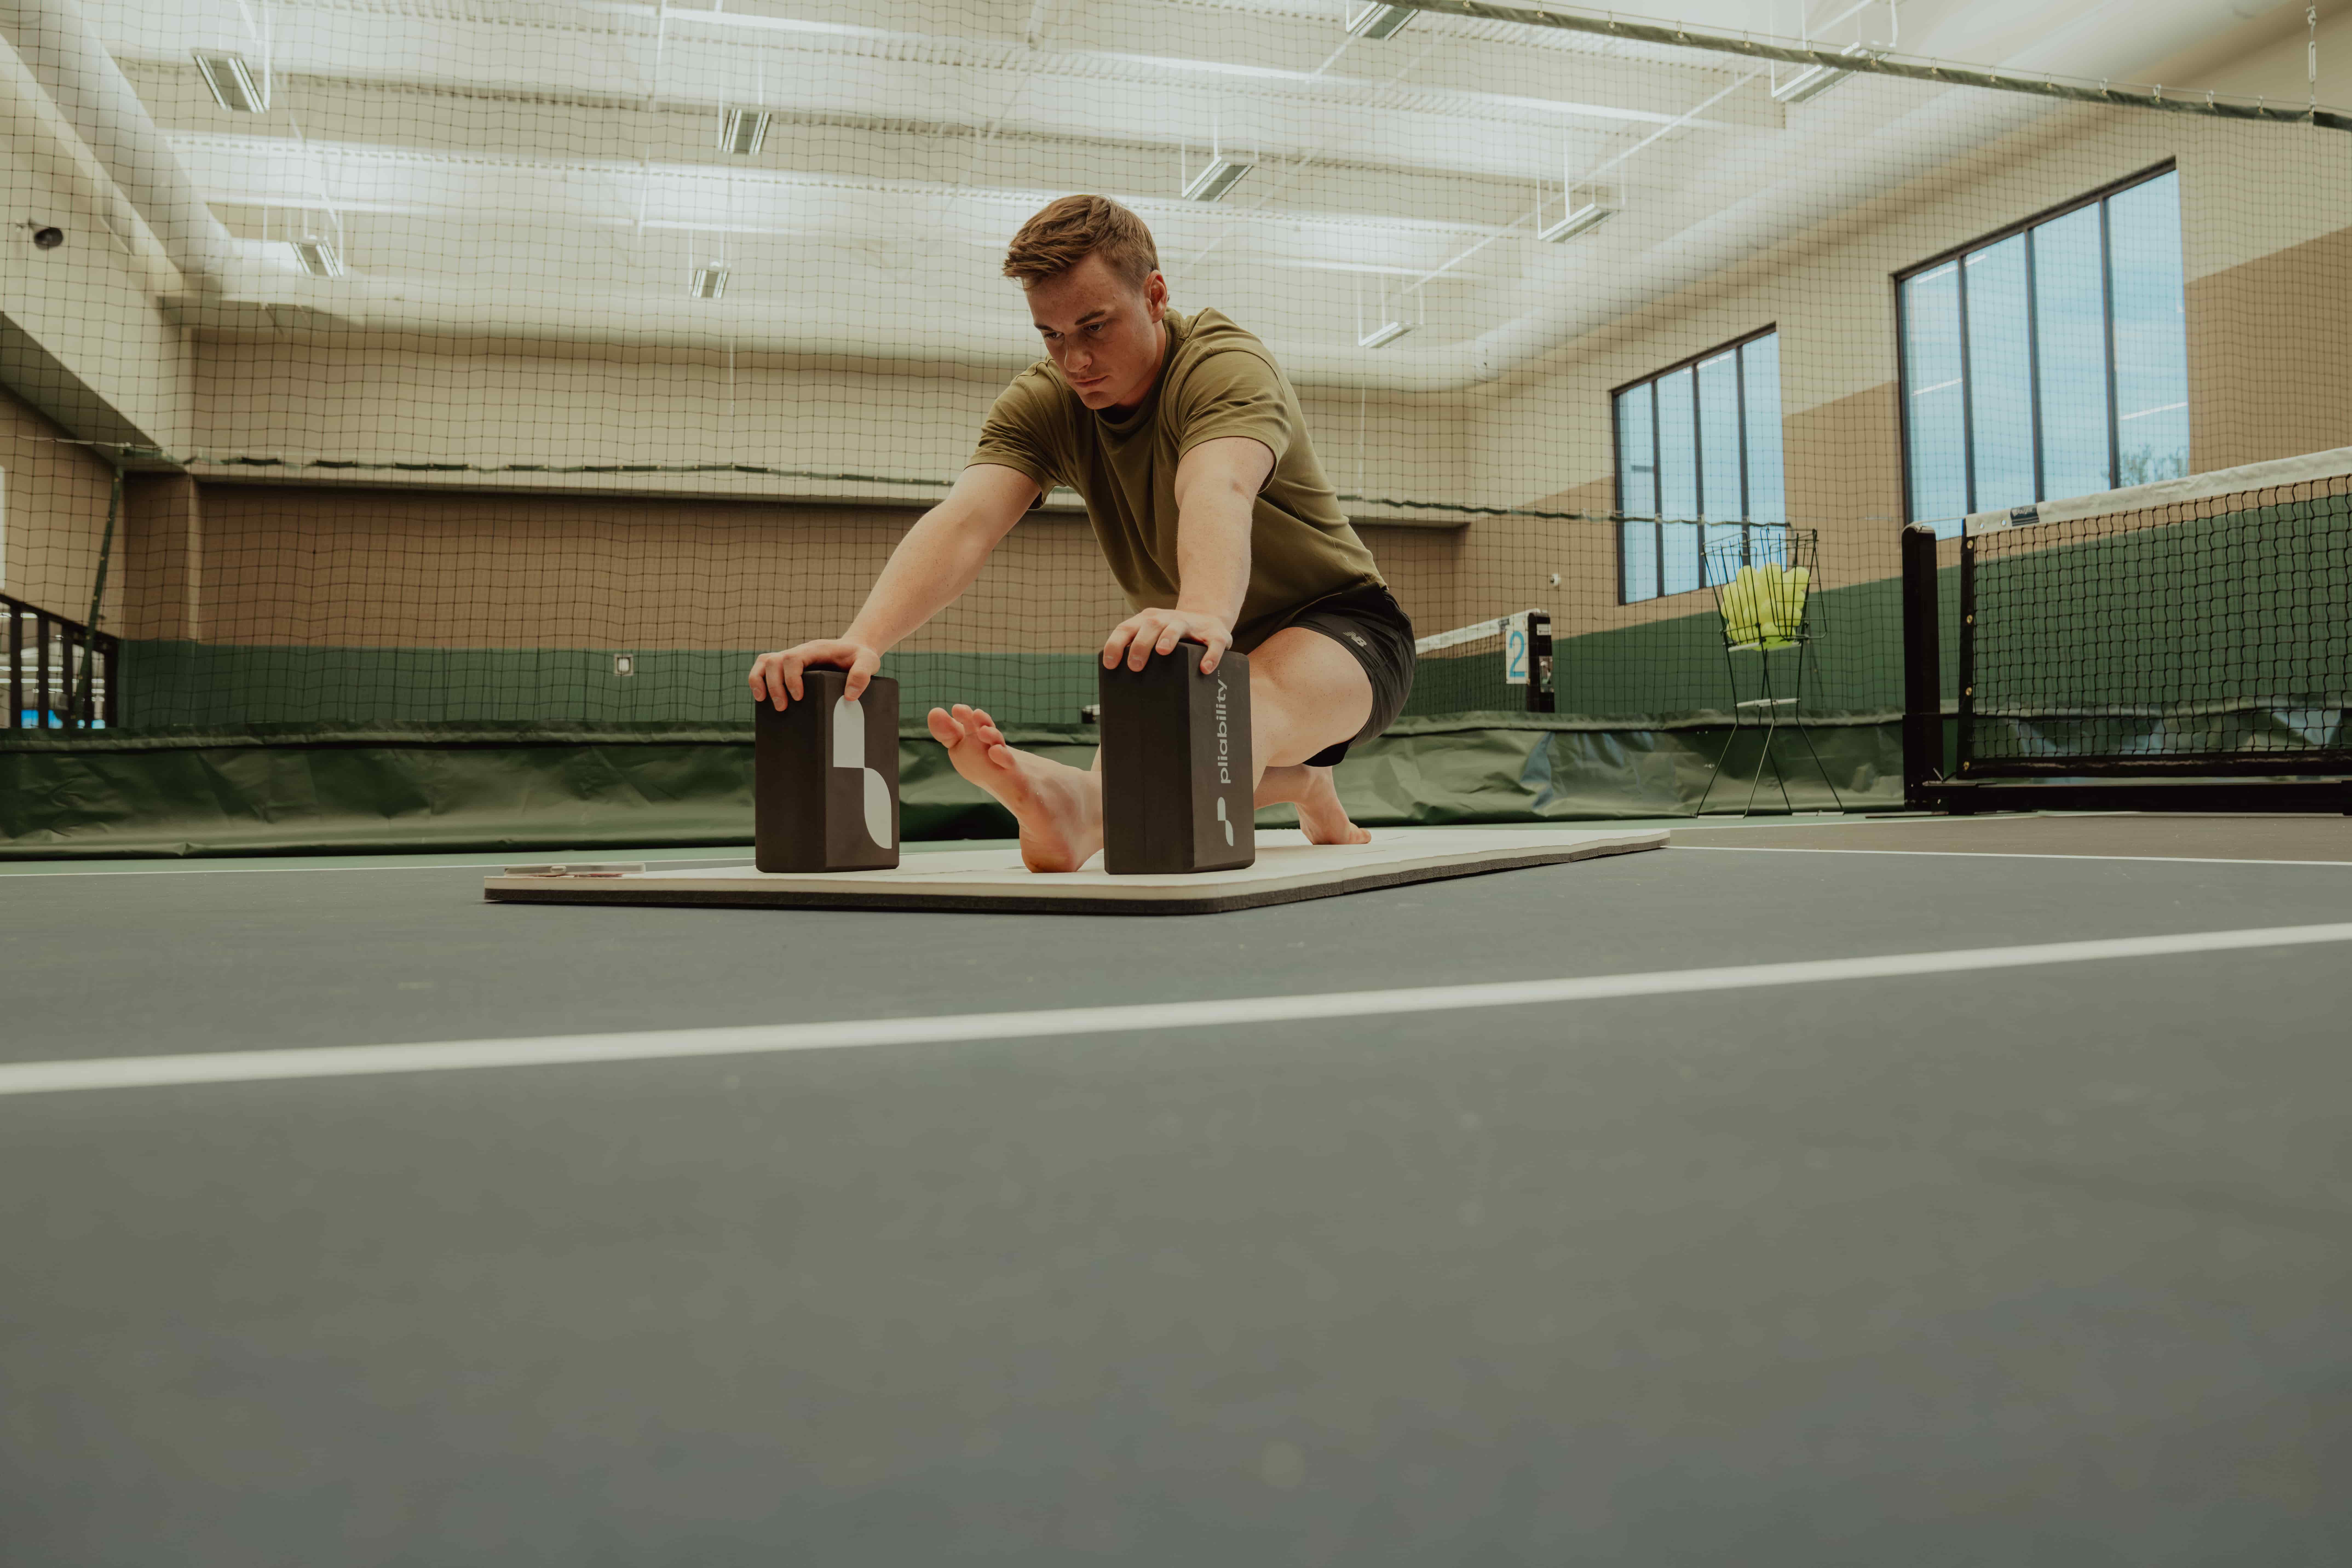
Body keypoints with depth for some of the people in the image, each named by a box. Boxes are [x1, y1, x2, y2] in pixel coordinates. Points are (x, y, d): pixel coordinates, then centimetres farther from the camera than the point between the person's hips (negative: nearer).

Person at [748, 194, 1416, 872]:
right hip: (1209, 652, 7)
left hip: (1341, 622, -7)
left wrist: (1204, 615, -69)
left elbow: (1217, 495, -46)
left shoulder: (1228, 368, -23)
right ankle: (1304, 784, 12)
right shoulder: (1042, 404, -9)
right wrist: (862, 639, -45)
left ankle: (1083, 804, -71)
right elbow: (963, 524, -26)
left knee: (1255, 702, -40)